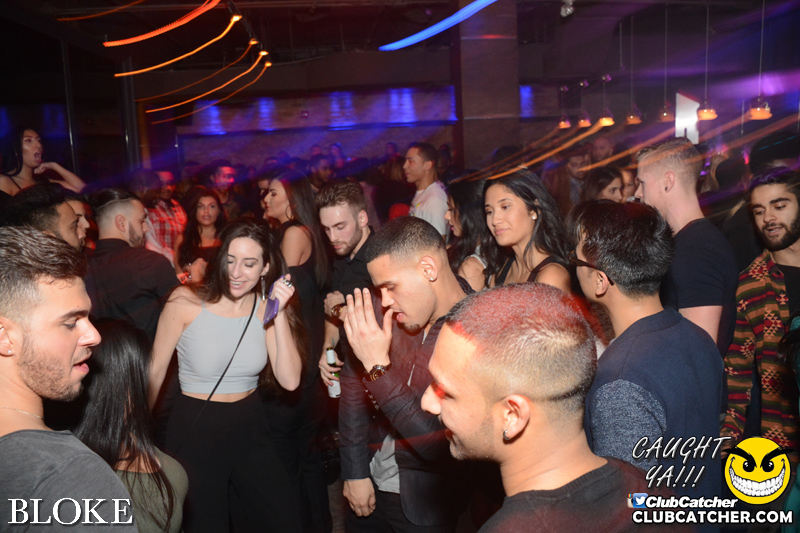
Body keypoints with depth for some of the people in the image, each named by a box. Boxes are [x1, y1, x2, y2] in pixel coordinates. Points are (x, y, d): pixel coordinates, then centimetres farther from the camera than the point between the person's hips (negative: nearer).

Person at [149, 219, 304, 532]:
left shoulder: (266, 307, -5)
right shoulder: (186, 301, -14)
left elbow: (290, 381, -14)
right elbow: (155, 371, -5)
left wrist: (280, 314, -21)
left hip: (250, 428, 3)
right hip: (195, 428, -3)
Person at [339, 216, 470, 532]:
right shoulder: (393, 313, -10)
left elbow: (439, 442, -26)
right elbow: (353, 379, 1)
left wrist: (379, 367, -29)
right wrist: (355, 471, -1)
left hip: (426, 506, -4)